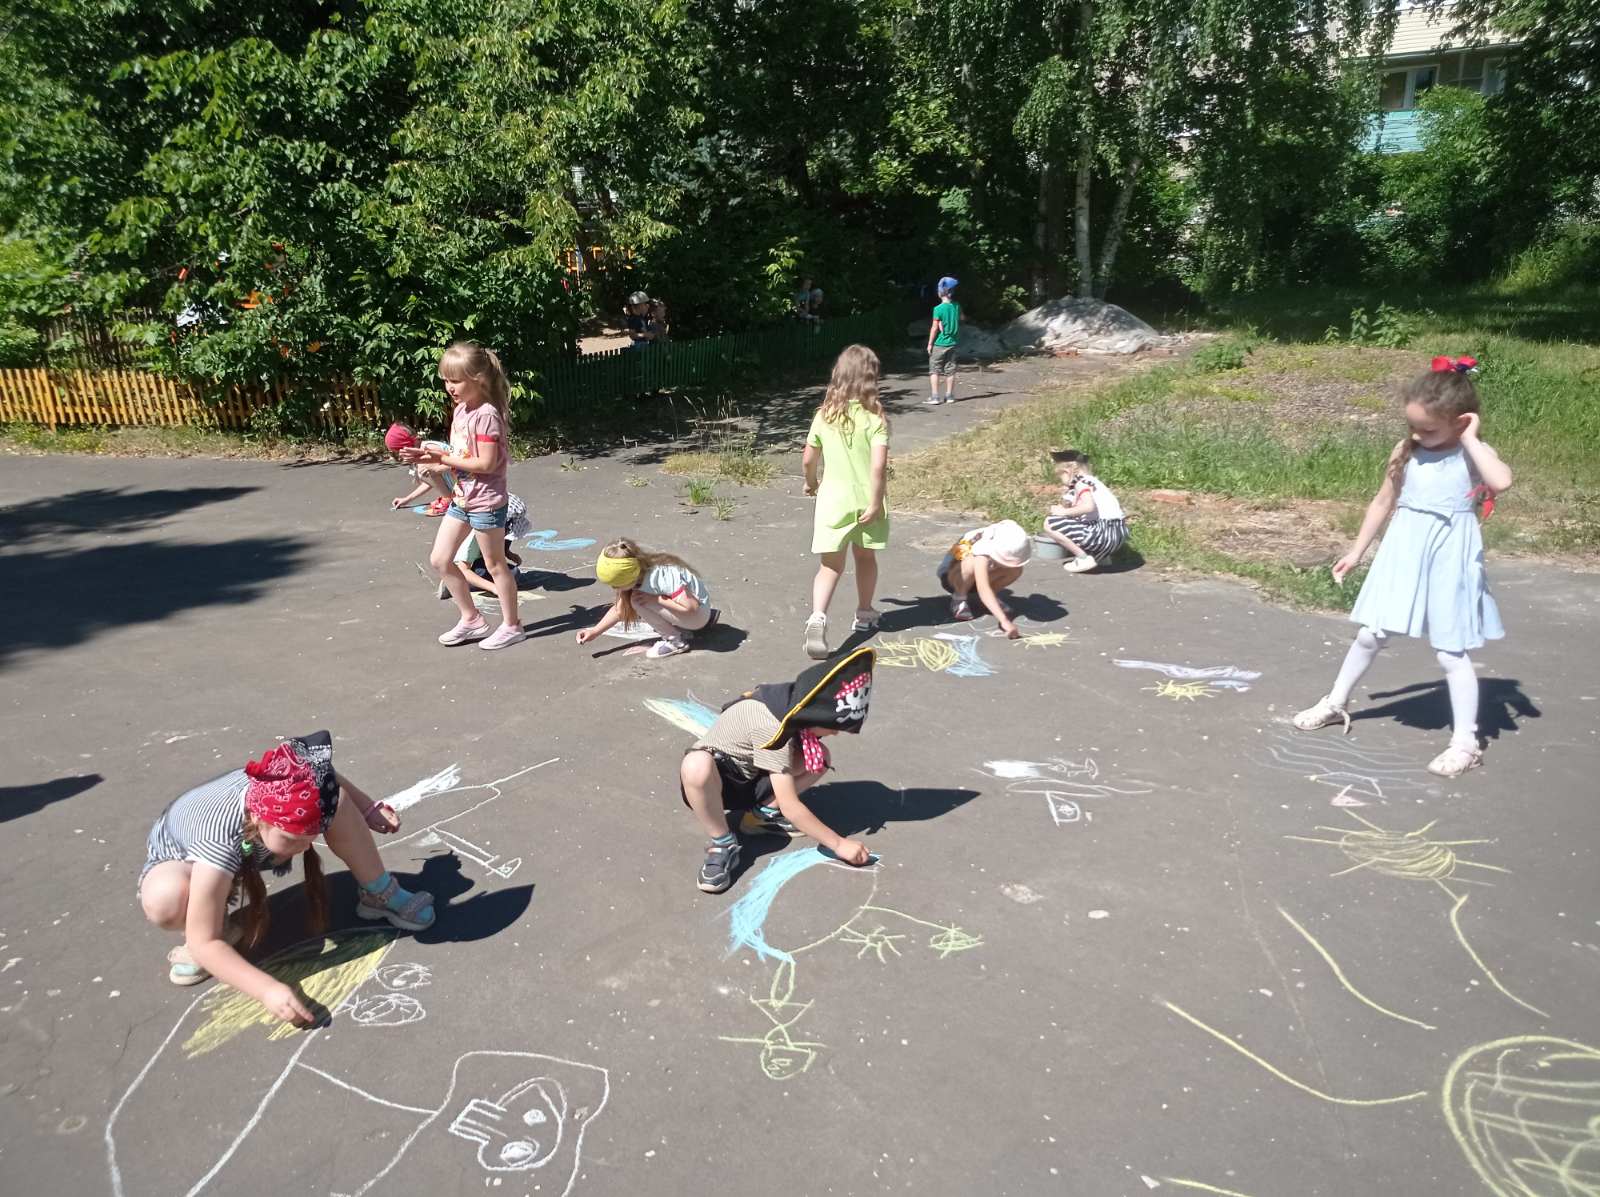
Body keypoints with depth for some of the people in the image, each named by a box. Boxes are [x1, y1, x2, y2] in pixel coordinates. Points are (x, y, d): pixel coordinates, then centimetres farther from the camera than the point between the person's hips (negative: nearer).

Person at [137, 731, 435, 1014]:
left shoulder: (283, 792, -31)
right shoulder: (220, 842, -45)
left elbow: (329, 780, -4)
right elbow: (203, 943, -41)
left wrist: (370, 810, -11)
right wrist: (267, 989, -50)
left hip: (247, 849, 4)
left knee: (337, 799, -21)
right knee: (166, 900, -42)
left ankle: (378, 894, -3)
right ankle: (221, 927, -9)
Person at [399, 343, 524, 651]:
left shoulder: (486, 414, -20)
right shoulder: (460, 410, 8)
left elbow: (486, 463, -24)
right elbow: (459, 456, 11)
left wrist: (443, 457, -19)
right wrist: (431, 456, -5)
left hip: (486, 500, -9)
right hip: (462, 497, 9)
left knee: (495, 565, 4)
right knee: (440, 560, 11)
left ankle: (511, 626, 19)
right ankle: (471, 620, 23)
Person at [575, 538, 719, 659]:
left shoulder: (662, 576, -34)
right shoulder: (634, 574, -10)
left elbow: (691, 608, -33)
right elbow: (620, 608, 3)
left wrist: (656, 599, -30)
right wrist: (595, 631, -4)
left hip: (698, 614, -9)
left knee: (638, 601, -24)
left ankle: (676, 640, -9)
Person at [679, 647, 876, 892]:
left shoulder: (795, 701, -12)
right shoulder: (770, 726, -34)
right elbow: (789, 807, -32)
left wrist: (812, 743, -17)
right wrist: (839, 844, -27)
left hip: (749, 777, 7)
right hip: (712, 776, -7)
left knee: (820, 757, -12)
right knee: (696, 765, -43)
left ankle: (762, 813, 1)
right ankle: (723, 844, -20)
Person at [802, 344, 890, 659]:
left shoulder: (824, 415, -2)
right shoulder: (875, 417, -11)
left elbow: (808, 459, 5)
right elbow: (879, 464, -21)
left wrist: (811, 483, 24)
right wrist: (875, 503, -14)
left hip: (833, 499, 1)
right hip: (865, 500, -1)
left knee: (830, 565, 0)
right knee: (865, 557, 21)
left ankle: (818, 616, -24)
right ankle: (864, 614, 38)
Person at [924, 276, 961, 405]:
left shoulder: (938, 309, -15)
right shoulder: (957, 306, 2)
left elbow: (935, 328, -12)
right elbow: (961, 320, 12)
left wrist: (930, 343, -5)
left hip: (939, 343, -5)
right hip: (953, 342, 5)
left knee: (934, 370, 1)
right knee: (950, 370, 11)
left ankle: (934, 397, -4)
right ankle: (949, 396, 16)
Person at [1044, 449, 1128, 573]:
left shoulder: (1081, 482, -5)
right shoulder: (1093, 481, 23)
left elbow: (1089, 506, -24)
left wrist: (1064, 512, -13)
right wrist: (1065, 496, 14)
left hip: (1106, 534, -10)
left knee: (1050, 524, -8)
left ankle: (1084, 558, -5)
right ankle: (1100, 555, 17)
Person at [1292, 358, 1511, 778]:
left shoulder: (1475, 454, -10)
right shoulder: (1407, 450, 1)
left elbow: (1502, 482, -33)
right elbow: (1383, 501, 12)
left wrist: (1470, 439, -23)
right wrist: (1356, 551, 15)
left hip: (1448, 558, -4)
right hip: (1403, 553, 4)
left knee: (1450, 652, 0)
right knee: (1369, 635, 14)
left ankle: (1466, 741, 11)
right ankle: (1335, 704, 32)